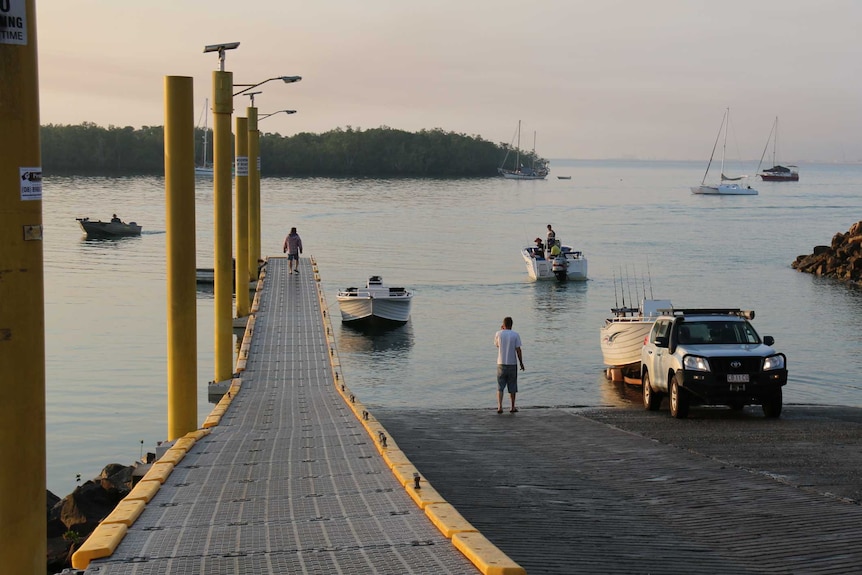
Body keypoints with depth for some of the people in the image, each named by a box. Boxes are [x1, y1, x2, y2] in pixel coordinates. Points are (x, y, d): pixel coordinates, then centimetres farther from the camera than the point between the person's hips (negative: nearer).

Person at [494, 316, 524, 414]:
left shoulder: (498, 334, -2)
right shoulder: (515, 335, -5)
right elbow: (518, 350, -7)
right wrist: (521, 363, 0)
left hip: (501, 364, 0)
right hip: (512, 364, 0)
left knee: (500, 387, 3)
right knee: (512, 387, 10)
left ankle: (499, 406, -11)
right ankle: (513, 407, 15)